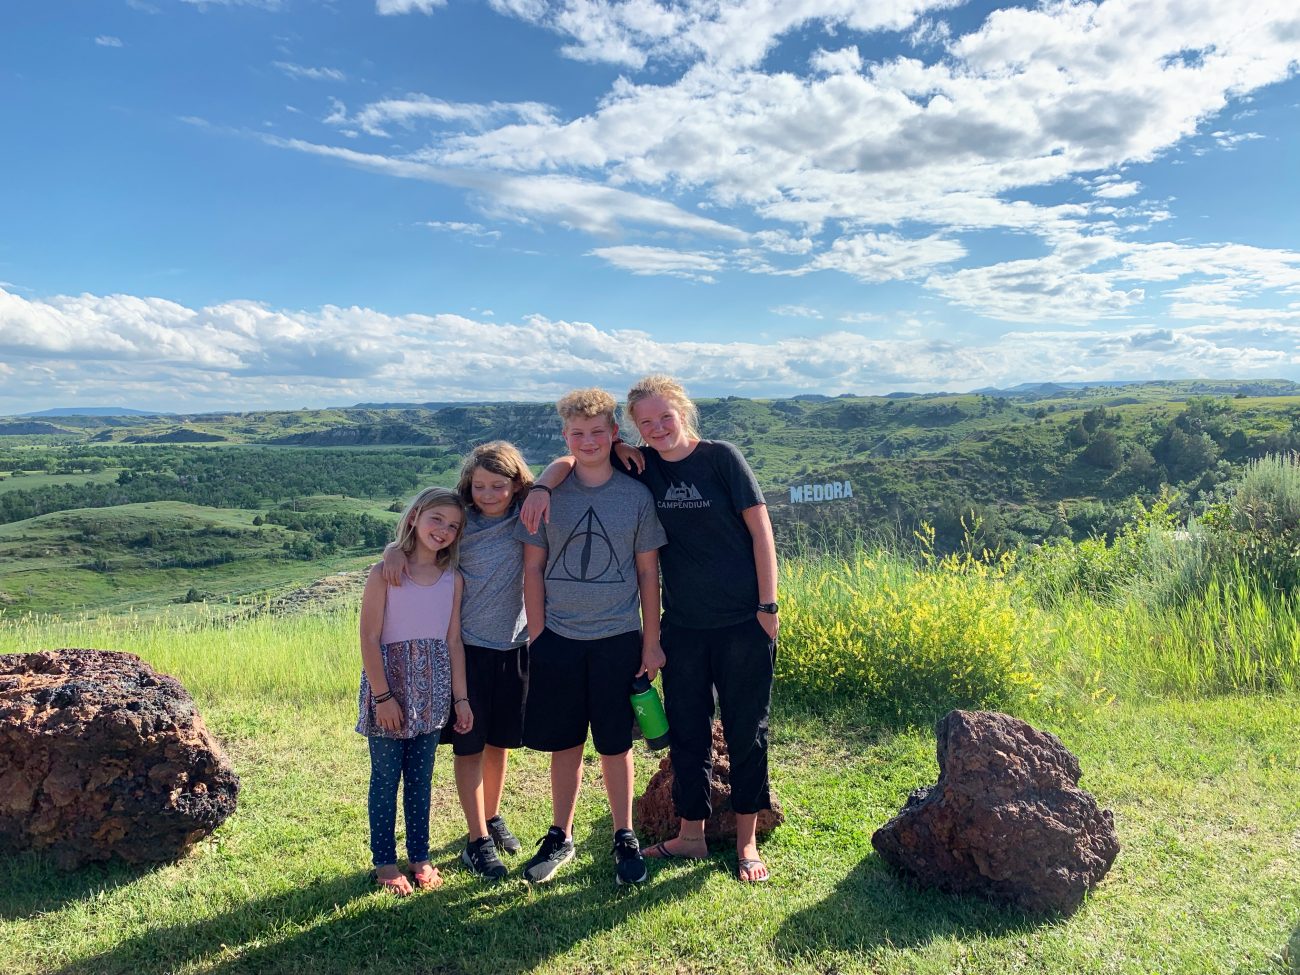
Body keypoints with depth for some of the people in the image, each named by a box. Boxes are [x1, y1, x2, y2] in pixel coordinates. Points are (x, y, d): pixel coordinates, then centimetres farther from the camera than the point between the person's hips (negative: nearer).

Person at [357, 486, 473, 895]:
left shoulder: (453, 578, 2)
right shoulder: (384, 573, -10)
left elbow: (453, 641, 5)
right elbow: (369, 639, -11)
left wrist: (460, 697, 5)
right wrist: (383, 695, -14)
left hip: (432, 688, 4)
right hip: (390, 681, -4)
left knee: (421, 776, 14)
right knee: (386, 776, 7)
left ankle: (419, 856, 27)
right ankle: (385, 861, 21)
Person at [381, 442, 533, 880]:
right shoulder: (459, 522, -7)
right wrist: (394, 549, -21)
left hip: (513, 646, 2)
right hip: (467, 646, -2)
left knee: (500, 741, 17)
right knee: (469, 744, 5)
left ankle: (492, 818, 37)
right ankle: (477, 841, 16)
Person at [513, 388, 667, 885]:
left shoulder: (636, 496, 0)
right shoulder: (548, 495, 0)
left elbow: (648, 572, 3)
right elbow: (533, 569, 3)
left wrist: (651, 640, 2)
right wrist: (537, 636, -1)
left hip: (618, 638, 0)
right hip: (558, 638, 1)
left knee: (615, 744, 9)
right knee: (564, 743, 11)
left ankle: (624, 837, 26)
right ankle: (560, 837, 29)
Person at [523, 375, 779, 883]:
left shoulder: (721, 457, -7)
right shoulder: (641, 467, 2)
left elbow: (760, 530, -6)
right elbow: (569, 461, 9)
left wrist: (768, 605, -9)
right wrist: (541, 487, -12)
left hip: (743, 622, -3)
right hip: (683, 626, 4)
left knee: (746, 731, 8)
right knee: (686, 731, 12)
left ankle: (747, 841, 24)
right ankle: (691, 835, 29)